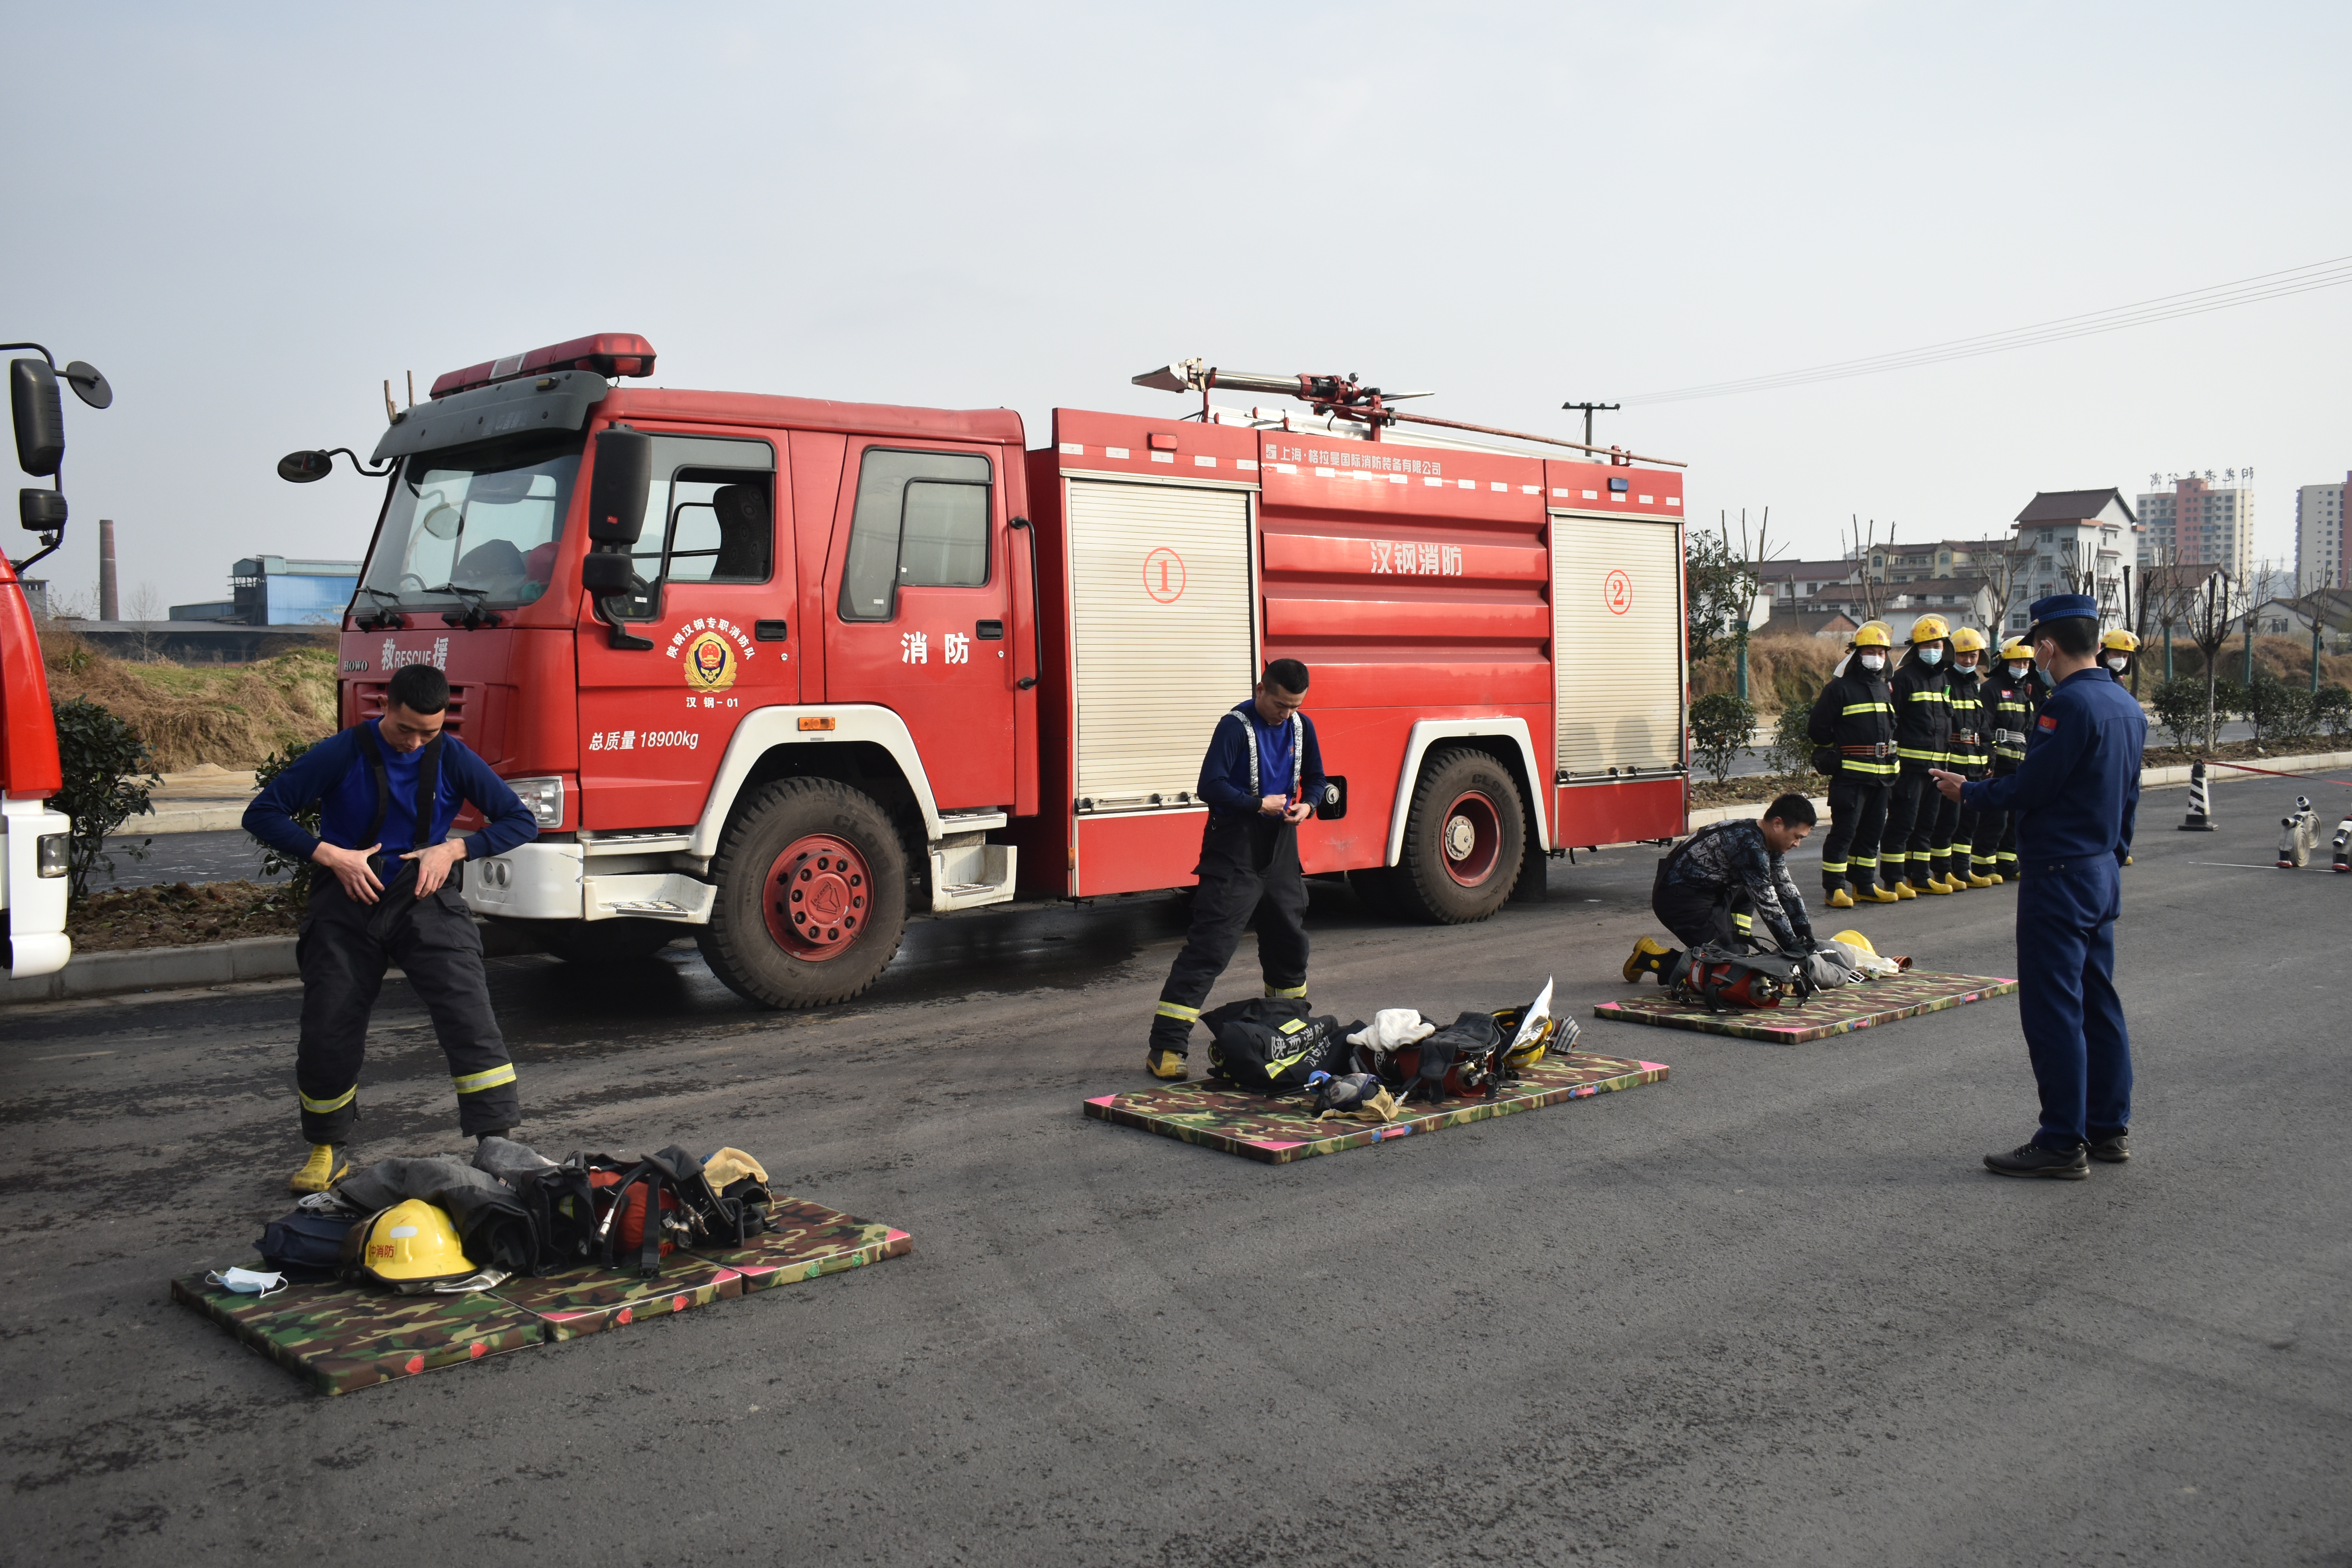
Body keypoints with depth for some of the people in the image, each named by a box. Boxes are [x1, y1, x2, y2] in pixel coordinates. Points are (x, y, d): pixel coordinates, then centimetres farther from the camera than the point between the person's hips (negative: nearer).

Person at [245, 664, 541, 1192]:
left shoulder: (453, 759, -5)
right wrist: (332, 856, -17)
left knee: (469, 1014, -17)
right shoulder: (341, 755, -8)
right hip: (348, 903, 0)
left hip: (424, 901, 0)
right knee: (328, 1035, 2)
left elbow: (520, 821, 0)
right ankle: (327, 1151, 26)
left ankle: (496, 1143, -13)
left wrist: (453, 850, -13)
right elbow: (262, 814, -6)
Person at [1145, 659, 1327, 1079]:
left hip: (1281, 845, 7)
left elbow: (1315, 778, 18)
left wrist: (1307, 804, -2)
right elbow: (1211, 787, -18)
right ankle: (1165, 1046, -11)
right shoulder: (1236, 726, -13)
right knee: (1210, 945, -12)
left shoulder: (1301, 727, 7)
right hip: (1235, 849, -7)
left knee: (1290, 940, 17)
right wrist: (1259, 804, -21)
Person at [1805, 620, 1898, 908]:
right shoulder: (1839, 688, -7)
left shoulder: (1884, 689, 17)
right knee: (1844, 831, -8)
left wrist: (1888, 751, 14)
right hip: (1850, 773, -7)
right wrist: (1840, 751, 2)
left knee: (1872, 831, 12)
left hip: (1881, 775, 8)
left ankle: (1865, 884, 20)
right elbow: (1817, 729, -8)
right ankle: (1835, 888, -6)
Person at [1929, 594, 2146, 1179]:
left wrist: (1969, 791, -3)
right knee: (2098, 1003, 16)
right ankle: (2109, 1129, 23)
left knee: (2053, 1010, -3)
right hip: (2103, 872, 10)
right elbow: (2128, 797, 17)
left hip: (2058, 876, -10)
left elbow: (2031, 787, -19)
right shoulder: (2127, 706, 10)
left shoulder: (2071, 704, -20)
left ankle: (2062, 1143, 1)